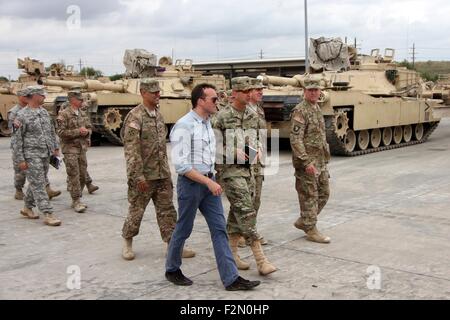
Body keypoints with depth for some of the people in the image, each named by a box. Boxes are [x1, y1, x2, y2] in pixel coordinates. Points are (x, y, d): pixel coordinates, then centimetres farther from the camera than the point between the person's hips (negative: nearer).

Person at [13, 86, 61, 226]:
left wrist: (56, 147, 13)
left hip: (45, 154, 7)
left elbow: (51, 131, 19)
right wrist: (20, 160, -11)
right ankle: (48, 215, -9)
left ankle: (27, 208, 30)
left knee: (37, 183, 15)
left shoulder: (44, 112, 10)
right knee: (38, 185, -7)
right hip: (31, 155, -7)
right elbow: (18, 139, -9)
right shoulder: (22, 115, -9)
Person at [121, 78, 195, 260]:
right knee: (136, 210, 7)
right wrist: (138, 176, -21)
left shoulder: (159, 115, 10)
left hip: (163, 175, 7)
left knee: (167, 210, 8)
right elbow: (131, 150, -18)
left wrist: (166, 169, 17)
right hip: (143, 175, -6)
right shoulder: (135, 117, -14)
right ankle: (127, 242, 26)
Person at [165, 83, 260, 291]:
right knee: (184, 230, 8)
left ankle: (231, 278, 5)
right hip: (190, 184, -7)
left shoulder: (207, 123, 8)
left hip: (209, 182, 7)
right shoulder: (184, 126, -17)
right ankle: (172, 270, 29)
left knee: (219, 229, 3)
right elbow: (181, 165, -21)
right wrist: (208, 182, -22)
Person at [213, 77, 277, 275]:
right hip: (231, 170, -7)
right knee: (246, 212, -11)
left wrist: (258, 150, 2)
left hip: (248, 169, 7)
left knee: (237, 214, 13)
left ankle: (232, 254, 24)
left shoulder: (253, 115, 9)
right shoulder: (223, 116, -9)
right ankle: (260, 260, -10)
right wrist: (234, 152, -18)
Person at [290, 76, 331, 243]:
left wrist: (325, 158, 21)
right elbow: (295, 140, -22)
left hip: (320, 161, 9)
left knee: (324, 194, 14)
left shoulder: (317, 108, 14)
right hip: (306, 162, -9)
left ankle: (303, 221, 26)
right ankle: (311, 230, 11)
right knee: (309, 196, 0)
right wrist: (307, 162, -27)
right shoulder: (300, 111, -15)